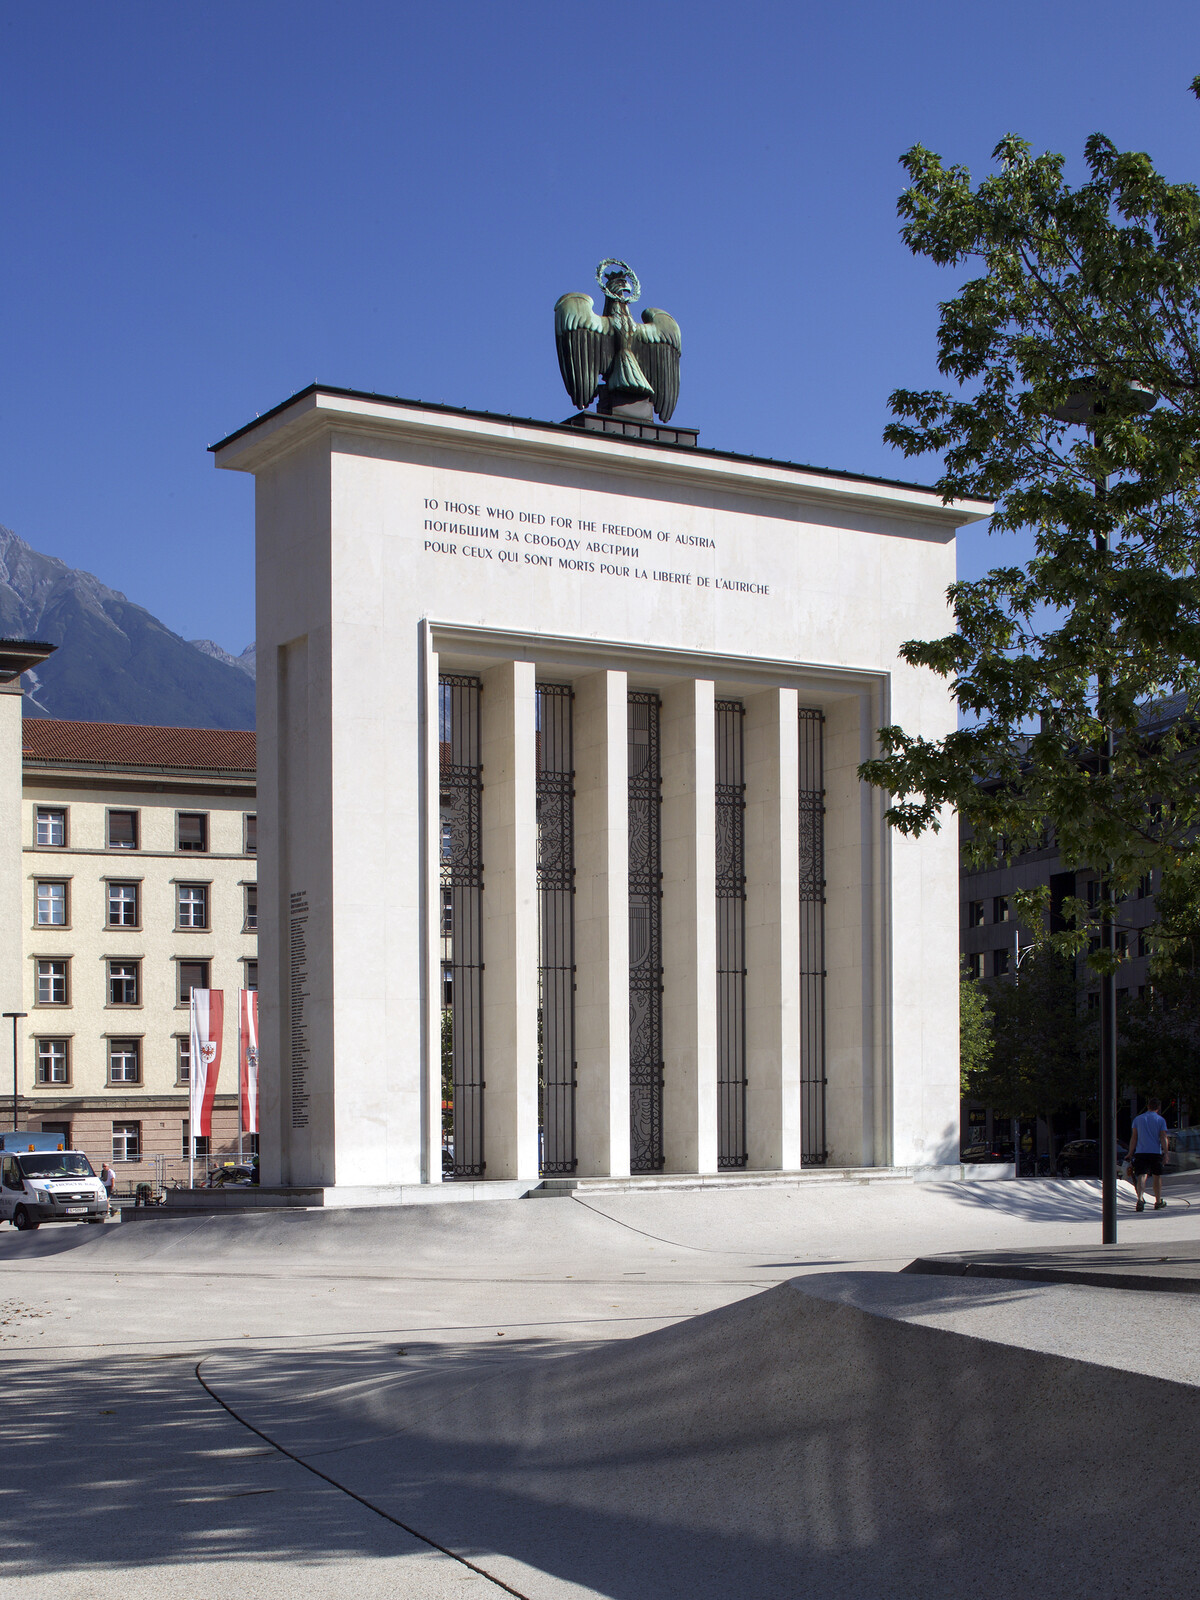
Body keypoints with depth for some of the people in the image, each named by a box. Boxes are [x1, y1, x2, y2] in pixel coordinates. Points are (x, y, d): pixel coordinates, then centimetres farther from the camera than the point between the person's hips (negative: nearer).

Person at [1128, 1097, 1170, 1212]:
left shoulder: (1137, 1119, 9)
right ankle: (1158, 1202, 24)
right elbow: (1163, 1138, -4)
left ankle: (1140, 1199, -31)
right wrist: (1165, 1152, -2)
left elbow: (1133, 1138, 7)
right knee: (1157, 1177, 15)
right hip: (1156, 1152, -1)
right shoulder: (1161, 1120, 5)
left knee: (1141, 1176, -9)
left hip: (1140, 1152, 1)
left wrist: (1130, 1153, 9)